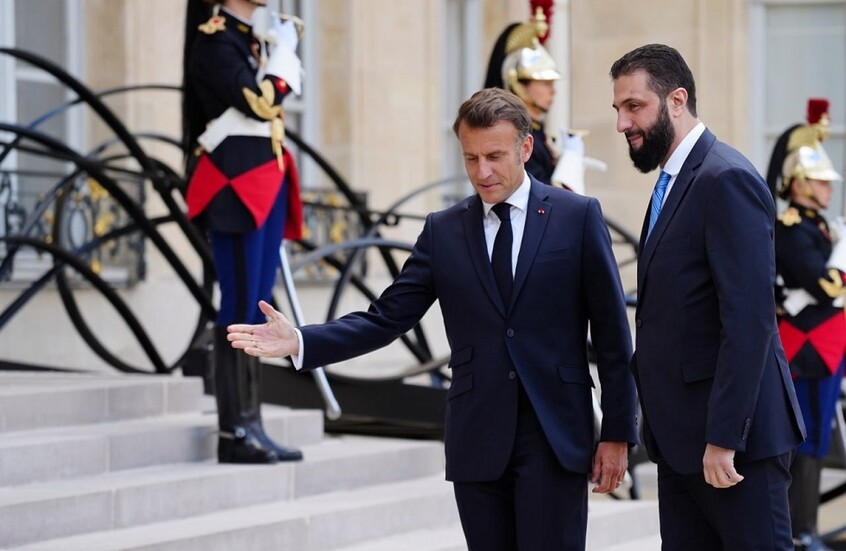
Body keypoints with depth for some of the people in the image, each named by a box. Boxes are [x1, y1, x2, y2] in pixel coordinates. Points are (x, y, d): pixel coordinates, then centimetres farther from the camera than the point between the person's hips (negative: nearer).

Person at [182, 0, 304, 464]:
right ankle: (234, 433, -7)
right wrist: (284, 49, -6)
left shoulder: (252, 39, 19)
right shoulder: (214, 38, -9)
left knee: (258, 308, 7)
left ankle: (251, 426, 9)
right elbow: (258, 102, -20)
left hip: (265, 183, 9)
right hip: (235, 186, -9)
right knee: (240, 306, -9)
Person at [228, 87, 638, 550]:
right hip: (477, 441, 3)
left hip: (556, 438, -3)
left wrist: (617, 433, -3)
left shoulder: (578, 217, 1)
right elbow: (386, 319, 4)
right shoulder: (443, 231, 8)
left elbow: (611, 334, 1)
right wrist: (300, 343, -11)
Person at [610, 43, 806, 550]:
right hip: (682, 437, 9)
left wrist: (724, 439, -23)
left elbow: (750, 319, -21)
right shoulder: (673, 183, 16)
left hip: (734, 437, -9)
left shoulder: (727, 180, -14)